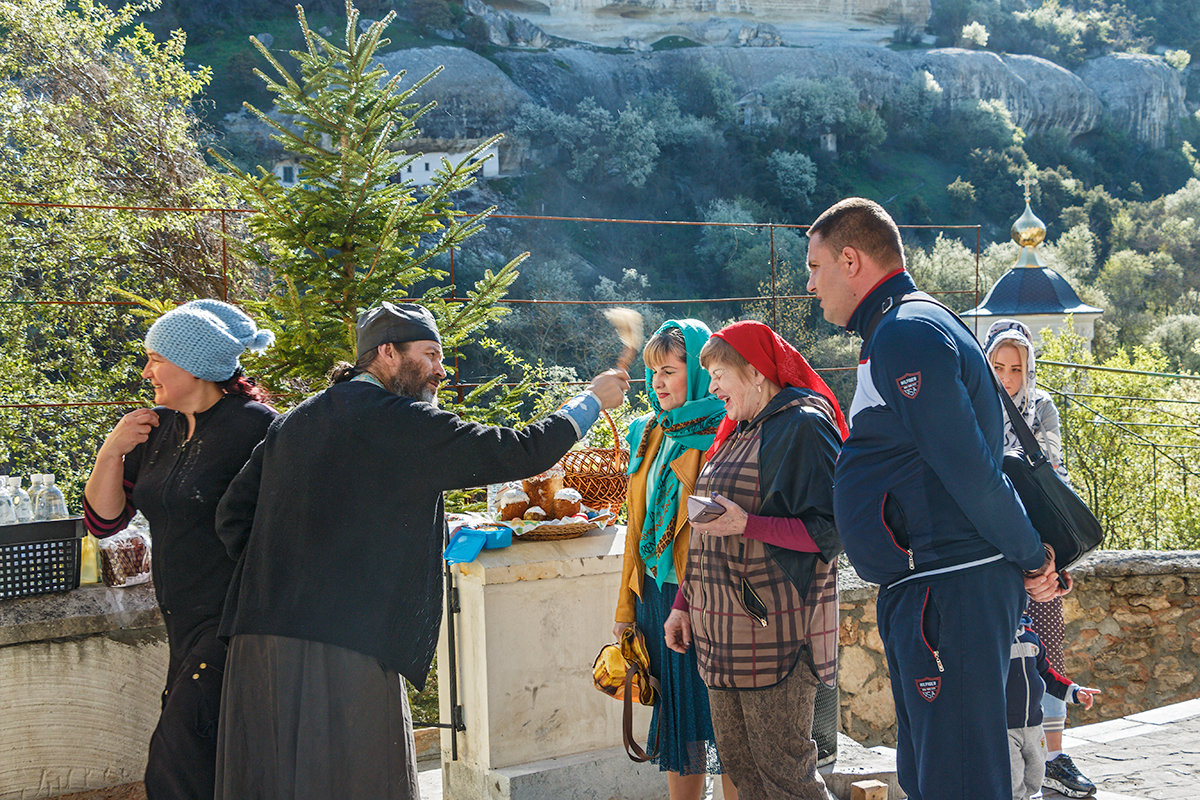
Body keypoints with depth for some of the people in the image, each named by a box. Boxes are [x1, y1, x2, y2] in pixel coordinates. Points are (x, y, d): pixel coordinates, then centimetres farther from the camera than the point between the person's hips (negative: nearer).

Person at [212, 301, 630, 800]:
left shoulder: (293, 423, 16)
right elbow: (518, 453, -4)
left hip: (260, 640, 8)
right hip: (345, 649, -8)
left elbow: (233, 516, 14)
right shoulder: (403, 422, -6)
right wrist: (592, 399, 10)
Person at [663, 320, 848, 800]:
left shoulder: (802, 425, -9)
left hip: (776, 626, -9)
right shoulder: (737, 432, 19)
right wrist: (684, 604, 19)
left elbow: (829, 530, -17)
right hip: (723, 626, 9)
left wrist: (746, 524, -25)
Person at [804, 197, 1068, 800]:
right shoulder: (894, 334, 20)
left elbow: (968, 469, -19)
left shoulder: (906, 335, -15)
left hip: (952, 591, -11)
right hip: (921, 592, 11)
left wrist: (1029, 558, -11)